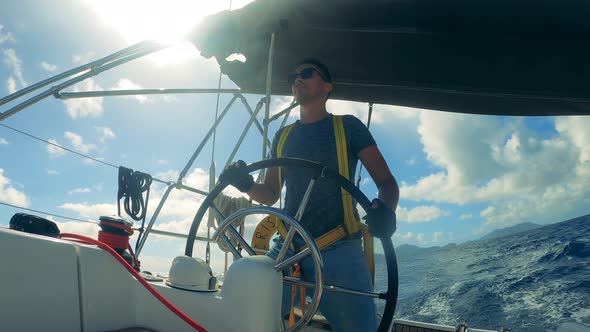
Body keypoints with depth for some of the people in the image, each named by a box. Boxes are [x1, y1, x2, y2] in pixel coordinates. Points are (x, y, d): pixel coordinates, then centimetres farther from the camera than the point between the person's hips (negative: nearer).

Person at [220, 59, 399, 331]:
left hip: (339, 251, -3)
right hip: (288, 248, 3)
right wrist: (247, 185, -3)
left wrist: (385, 209, -21)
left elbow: (387, 181, 2)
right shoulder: (283, 136, 17)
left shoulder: (348, 126, 6)